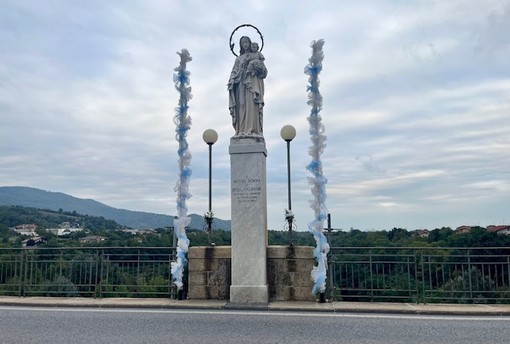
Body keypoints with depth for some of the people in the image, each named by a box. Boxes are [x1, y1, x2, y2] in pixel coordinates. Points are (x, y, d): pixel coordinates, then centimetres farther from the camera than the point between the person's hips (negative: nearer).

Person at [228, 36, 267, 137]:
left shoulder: (257, 55, 16)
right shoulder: (239, 59, 25)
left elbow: (264, 71, 7)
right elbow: (234, 72, 14)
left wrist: (256, 66, -12)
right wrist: (231, 81, -6)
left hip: (252, 83, -3)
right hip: (241, 83, 3)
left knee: (251, 105, -17)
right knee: (241, 106, -9)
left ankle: (252, 130, -24)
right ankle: (241, 130, -14)